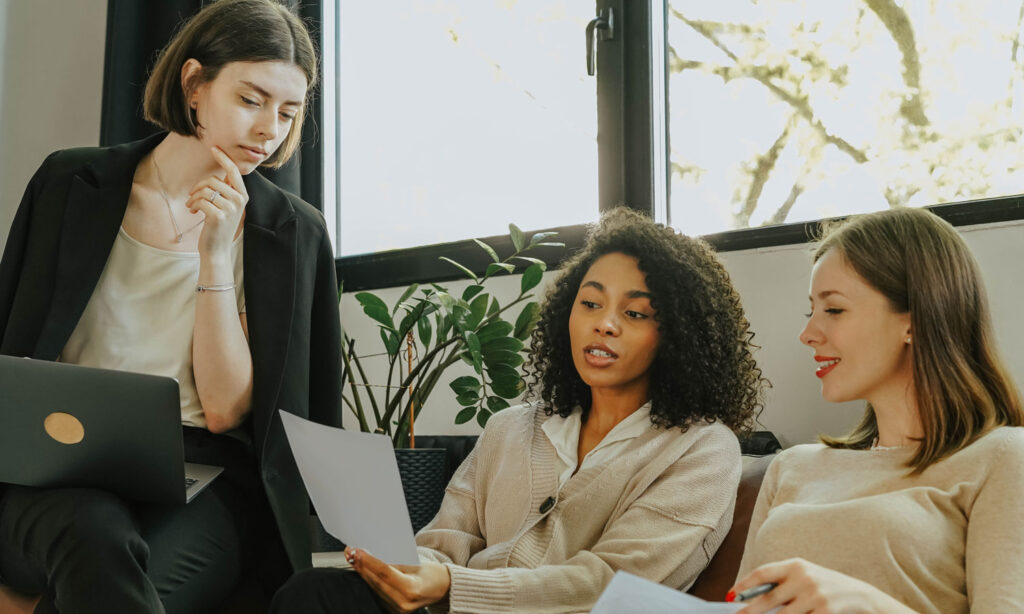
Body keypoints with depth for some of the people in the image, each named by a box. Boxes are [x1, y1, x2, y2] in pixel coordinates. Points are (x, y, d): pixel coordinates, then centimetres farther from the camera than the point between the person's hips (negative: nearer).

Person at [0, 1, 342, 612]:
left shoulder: (293, 232, 6)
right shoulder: (73, 185, 8)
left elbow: (225, 410, -2)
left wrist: (215, 255, -10)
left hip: (201, 476, 0)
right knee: (96, 540, -37)